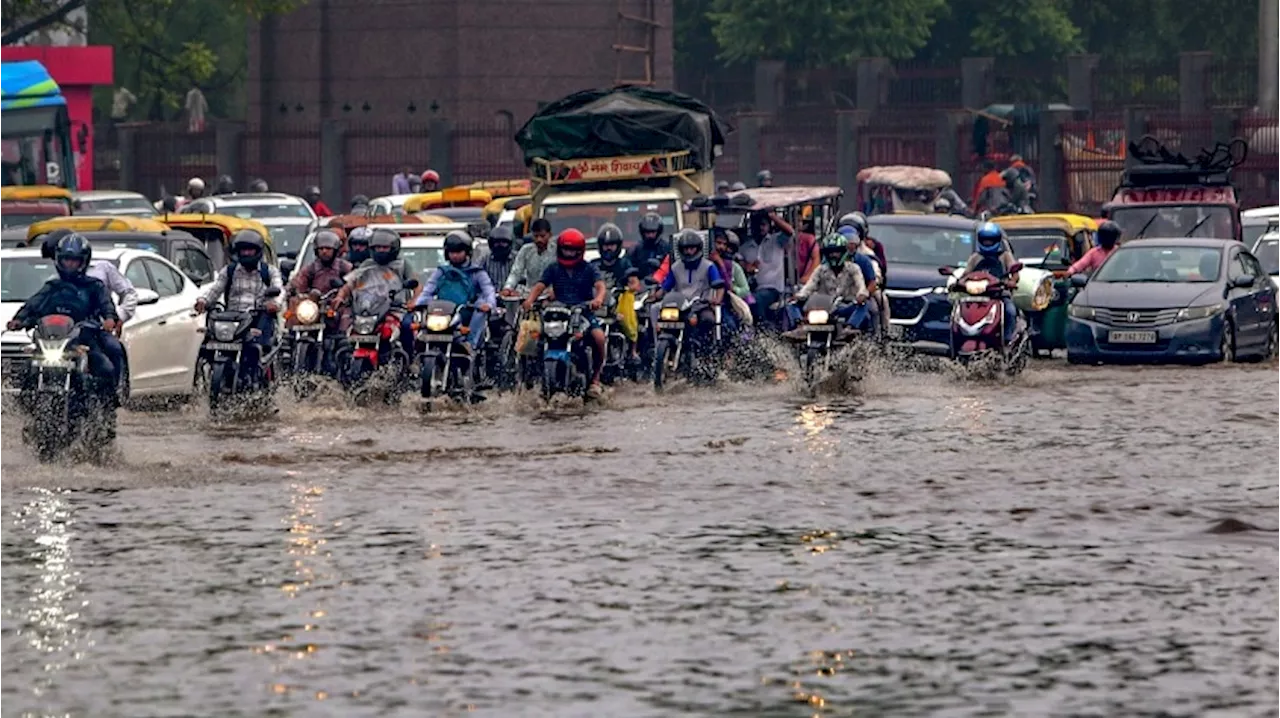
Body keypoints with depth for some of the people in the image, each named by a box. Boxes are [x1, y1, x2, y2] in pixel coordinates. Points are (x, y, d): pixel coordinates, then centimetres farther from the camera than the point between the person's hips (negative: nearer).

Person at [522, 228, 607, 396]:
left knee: (599, 337, -29)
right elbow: (539, 286, -1)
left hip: (584, 311, -2)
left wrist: (598, 299, -36)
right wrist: (530, 300, -23)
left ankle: (595, 376, -9)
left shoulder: (588, 269, 5)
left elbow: (600, 285, -11)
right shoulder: (553, 269, 11)